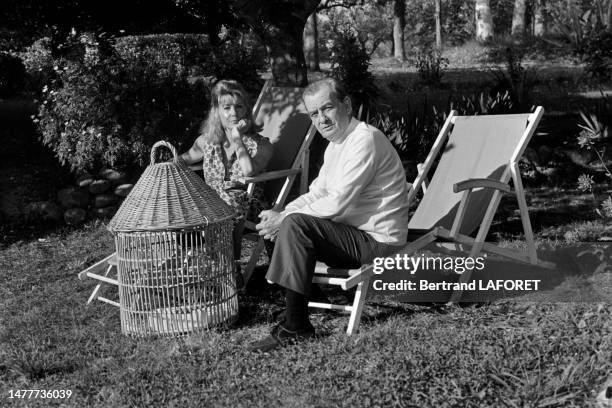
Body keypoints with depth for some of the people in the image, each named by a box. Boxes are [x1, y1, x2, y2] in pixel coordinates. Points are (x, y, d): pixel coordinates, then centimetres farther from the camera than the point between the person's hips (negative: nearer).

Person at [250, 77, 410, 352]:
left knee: (296, 225, -25)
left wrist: (284, 219, -16)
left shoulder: (365, 140, -19)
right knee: (288, 220, 9)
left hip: (377, 241, -10)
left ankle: (296, 326, -20)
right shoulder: (337, 142, 13)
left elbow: (336, 204, -24)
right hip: (356, 235, 10)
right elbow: (318, 192, 15)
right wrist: (282, 214, -3)